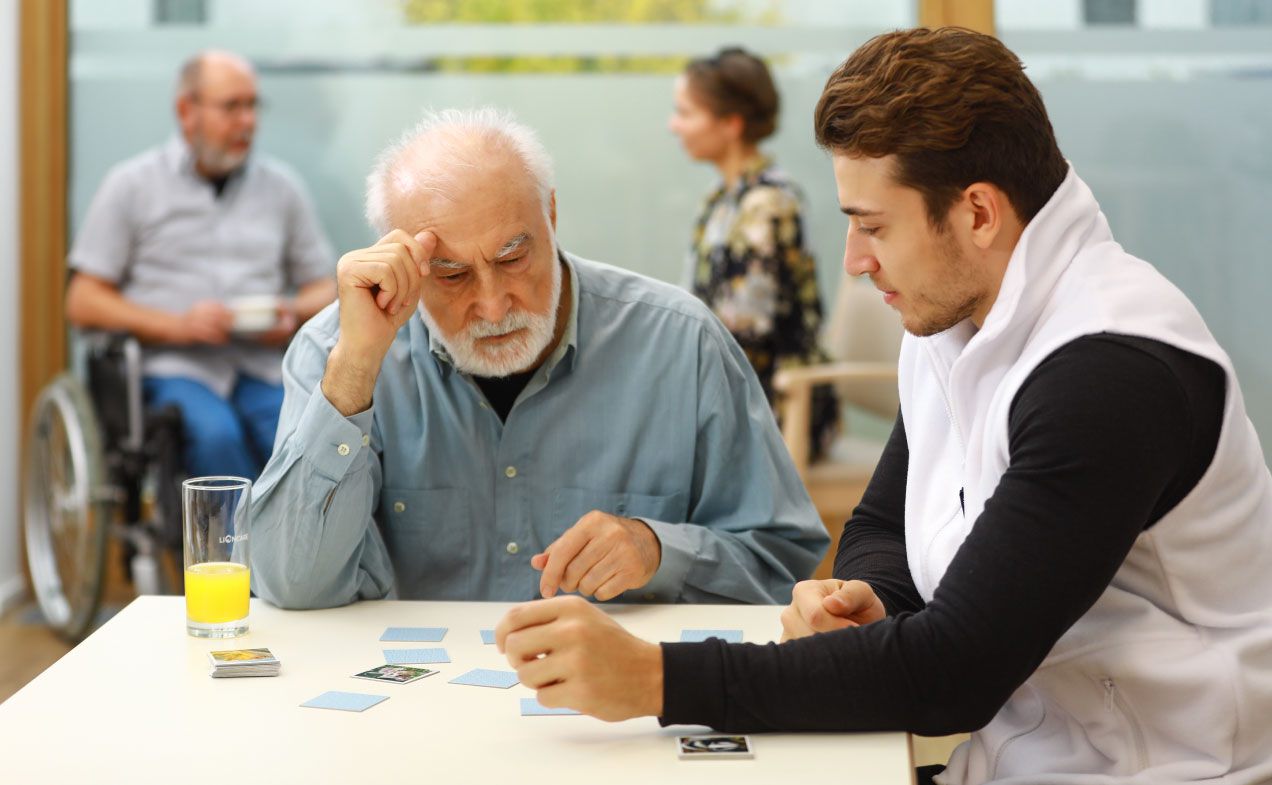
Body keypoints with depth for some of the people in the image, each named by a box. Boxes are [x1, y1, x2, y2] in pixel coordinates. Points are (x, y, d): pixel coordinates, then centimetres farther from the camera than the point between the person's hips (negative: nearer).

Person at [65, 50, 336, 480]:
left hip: (262, 367, 2)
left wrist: (293, 314, -3)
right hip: (171, 366, -2)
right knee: (215, 434, -36)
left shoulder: (280, 186, 19)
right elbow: (82, 303, 5)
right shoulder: (132, 185, 9)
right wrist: (177, 325, -9)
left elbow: (324, 288, 22)